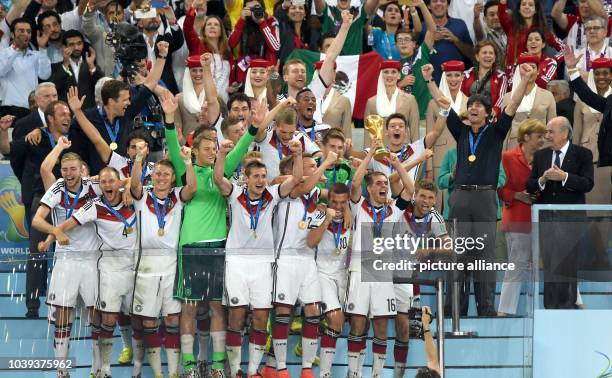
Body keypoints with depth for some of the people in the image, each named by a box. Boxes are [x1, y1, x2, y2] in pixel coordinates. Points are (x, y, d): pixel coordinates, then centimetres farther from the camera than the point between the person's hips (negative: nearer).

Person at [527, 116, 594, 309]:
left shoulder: (583, 154, 1)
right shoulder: (540, 155, 13)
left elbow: (587, 184, -10)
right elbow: (530, 186, 9)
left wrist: (564, 177, -20)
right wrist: (542, 180, -11)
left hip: (570, 218, -4)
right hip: (546, 218, 4)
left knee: (567, 264, -7)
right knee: (548, 265, 6)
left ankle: (567, 305, -3)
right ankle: (550, 307, 10)